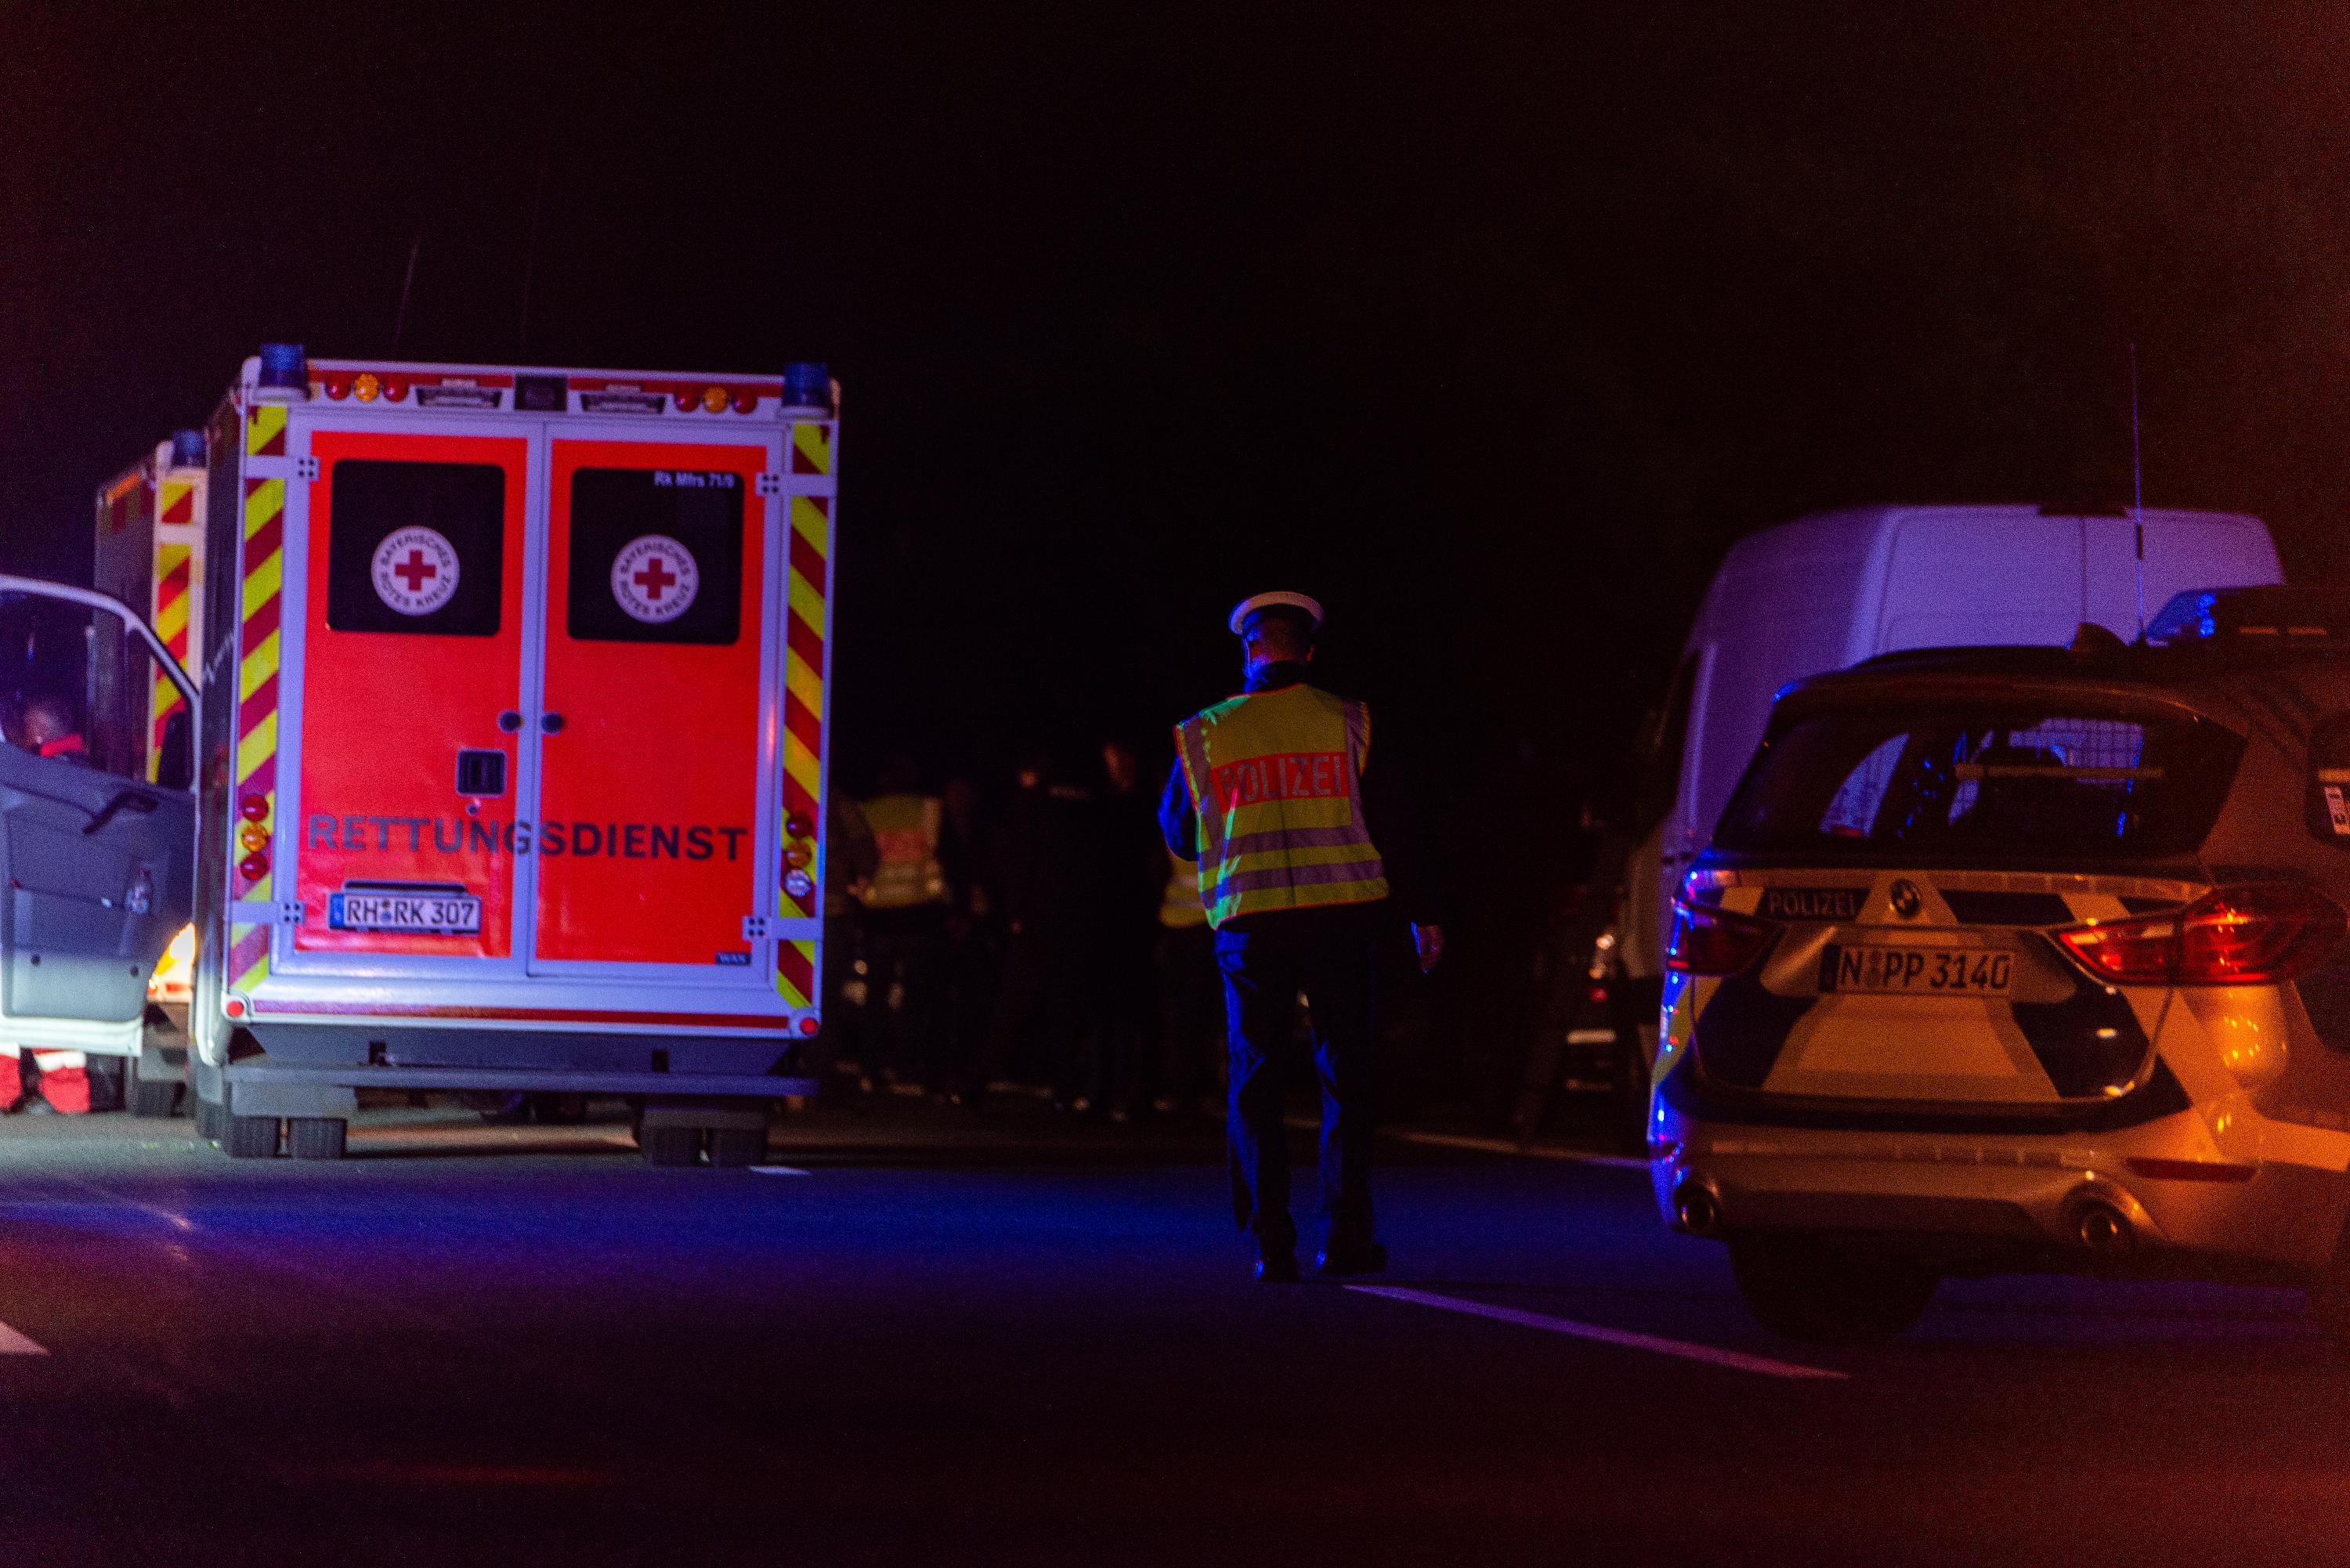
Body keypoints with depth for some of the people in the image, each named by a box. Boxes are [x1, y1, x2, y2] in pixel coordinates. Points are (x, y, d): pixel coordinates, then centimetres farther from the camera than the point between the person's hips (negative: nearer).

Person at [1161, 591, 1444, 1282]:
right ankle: (1345, 1236, 2)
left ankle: (1271, 1243, -2)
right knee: (1345, 1076, 7)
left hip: (1248, 921, 0)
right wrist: (1421, 914, 9)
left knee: (1255, 1084, 6)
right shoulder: (1344, 722, 2)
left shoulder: (1205, 734, 4)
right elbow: (1389, 822, 3)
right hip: (1339, 914, 0)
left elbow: (1178, 834, 14)